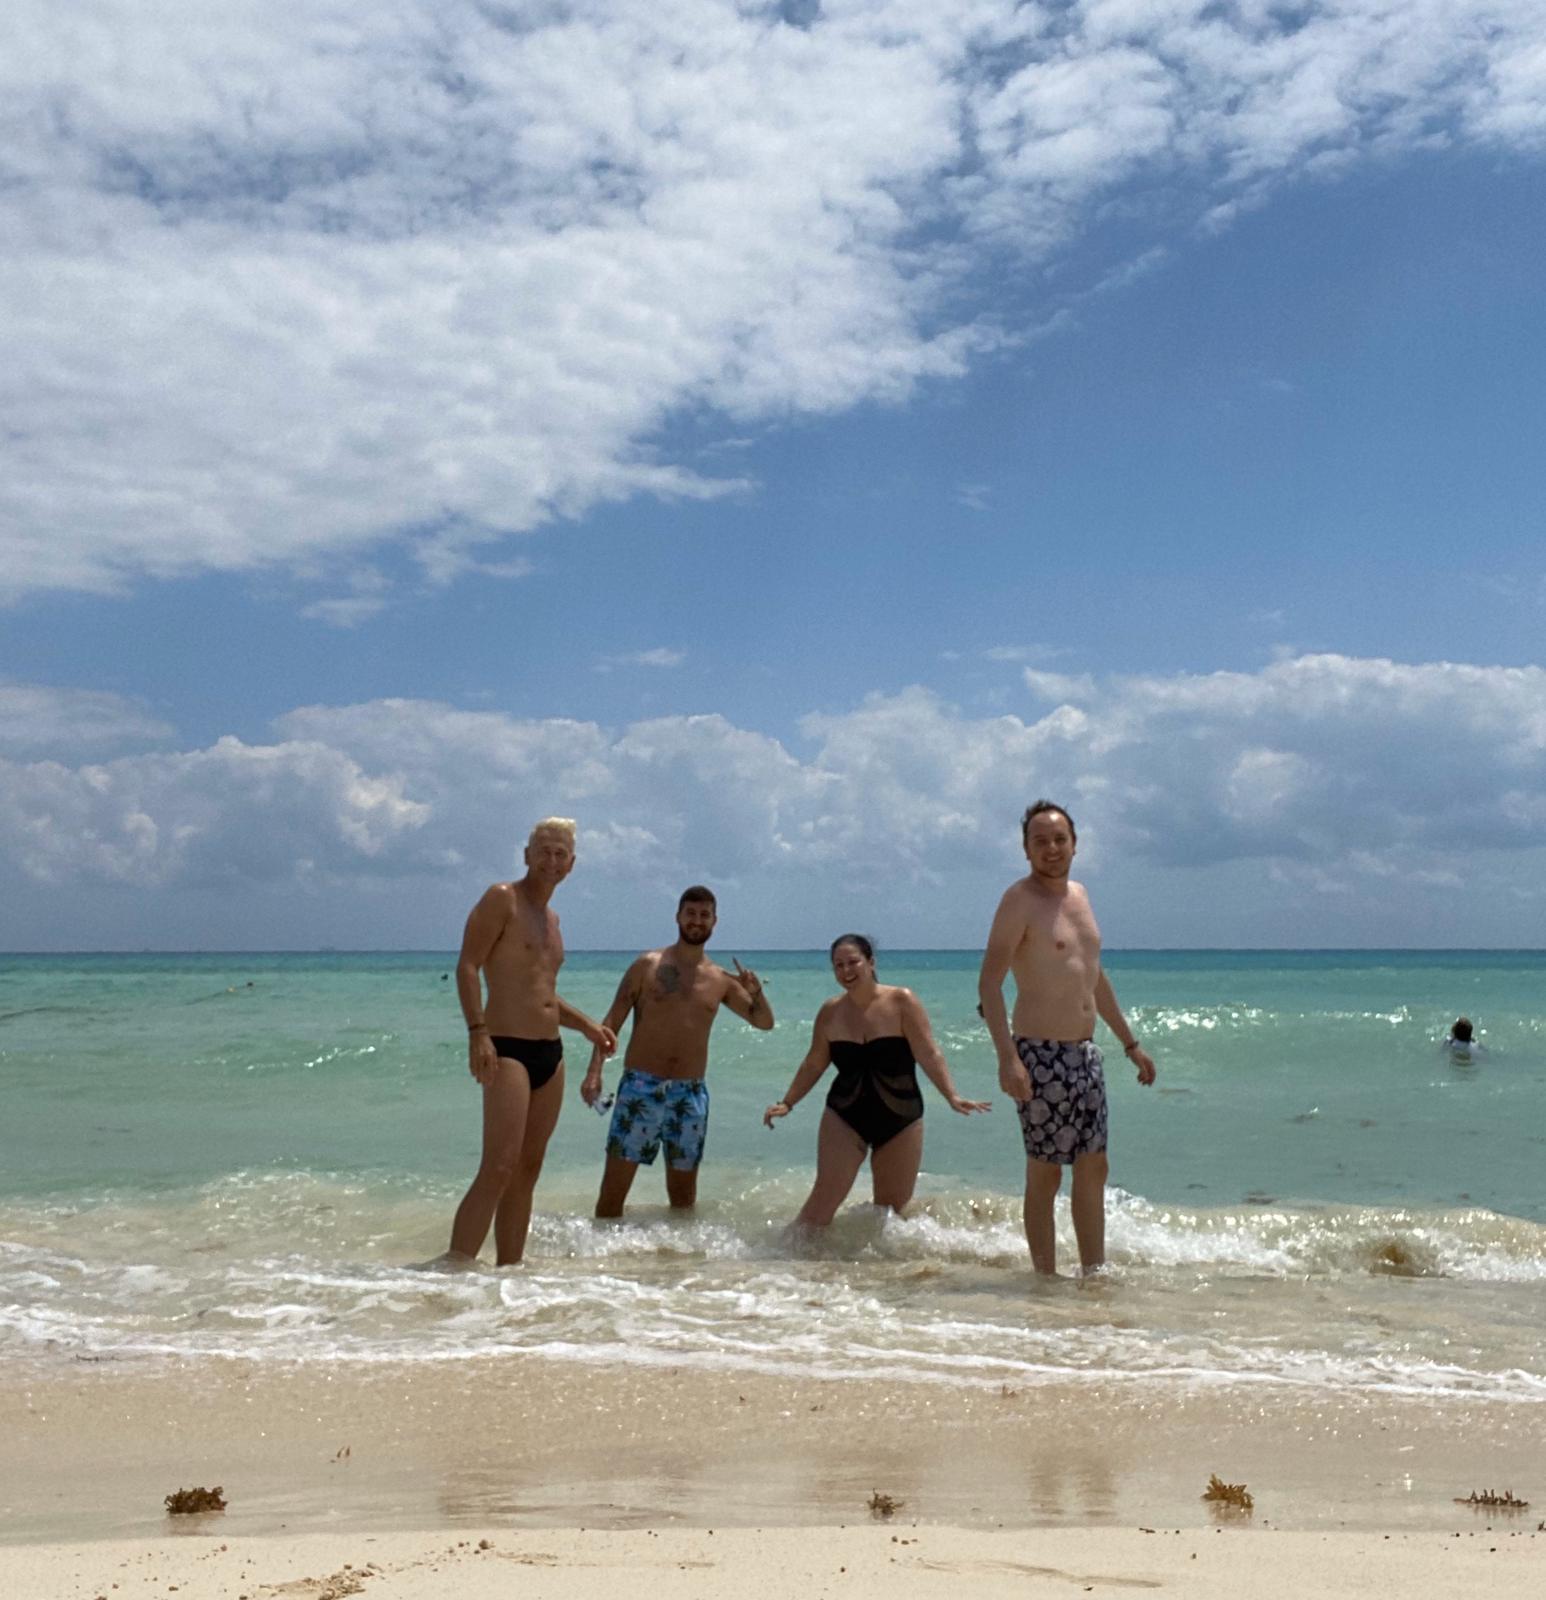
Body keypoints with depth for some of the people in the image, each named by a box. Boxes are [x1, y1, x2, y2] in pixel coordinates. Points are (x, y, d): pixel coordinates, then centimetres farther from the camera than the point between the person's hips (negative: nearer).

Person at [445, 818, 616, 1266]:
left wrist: (587, 1026, 20)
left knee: (527, 1172, 9)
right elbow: (467, 966, -14)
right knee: (498, 1169, -17)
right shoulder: (502, 900, -4)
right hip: (507, 1050, -8)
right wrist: (477, 1032, -25)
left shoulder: (551, 918, 20)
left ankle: (509, 1269, 14)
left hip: (550, 1054, 8)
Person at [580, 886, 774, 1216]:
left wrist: (757, 993, -4)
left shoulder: (722, 979, 10)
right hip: (640, 1088, -3)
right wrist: (594, 1070, -14)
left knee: (683, 1197, 11)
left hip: (690, 1095, 3)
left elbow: (765, 1022, 17)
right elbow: (612, 1021, 0)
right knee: (614, 1189, -6)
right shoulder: (648, 965, 1)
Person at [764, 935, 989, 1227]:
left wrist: (952, 1097, -23)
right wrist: (787, 1103, 9)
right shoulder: (830, 1011, 1)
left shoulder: (902, 1001, -9)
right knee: (825, 1198, -8)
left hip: (900, 1118, -1)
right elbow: (814, 1064, 12)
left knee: (893, 1207, 7)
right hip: (844, 1118, 1)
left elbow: (928, 1055, -13)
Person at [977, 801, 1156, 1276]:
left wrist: (1130, 1043, 24)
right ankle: (1045, 1276, 9)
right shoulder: (1020, 899, -10)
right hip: (1040, 1055, -8)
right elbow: (989, 982, -17)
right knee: (1044, 1173, -1)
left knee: (1093, 1169, 11)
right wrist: (1006, 1057, -27)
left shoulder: (1079, 895, 14)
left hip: (1085, 1054, 8)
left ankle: (1094, 1272, 21)